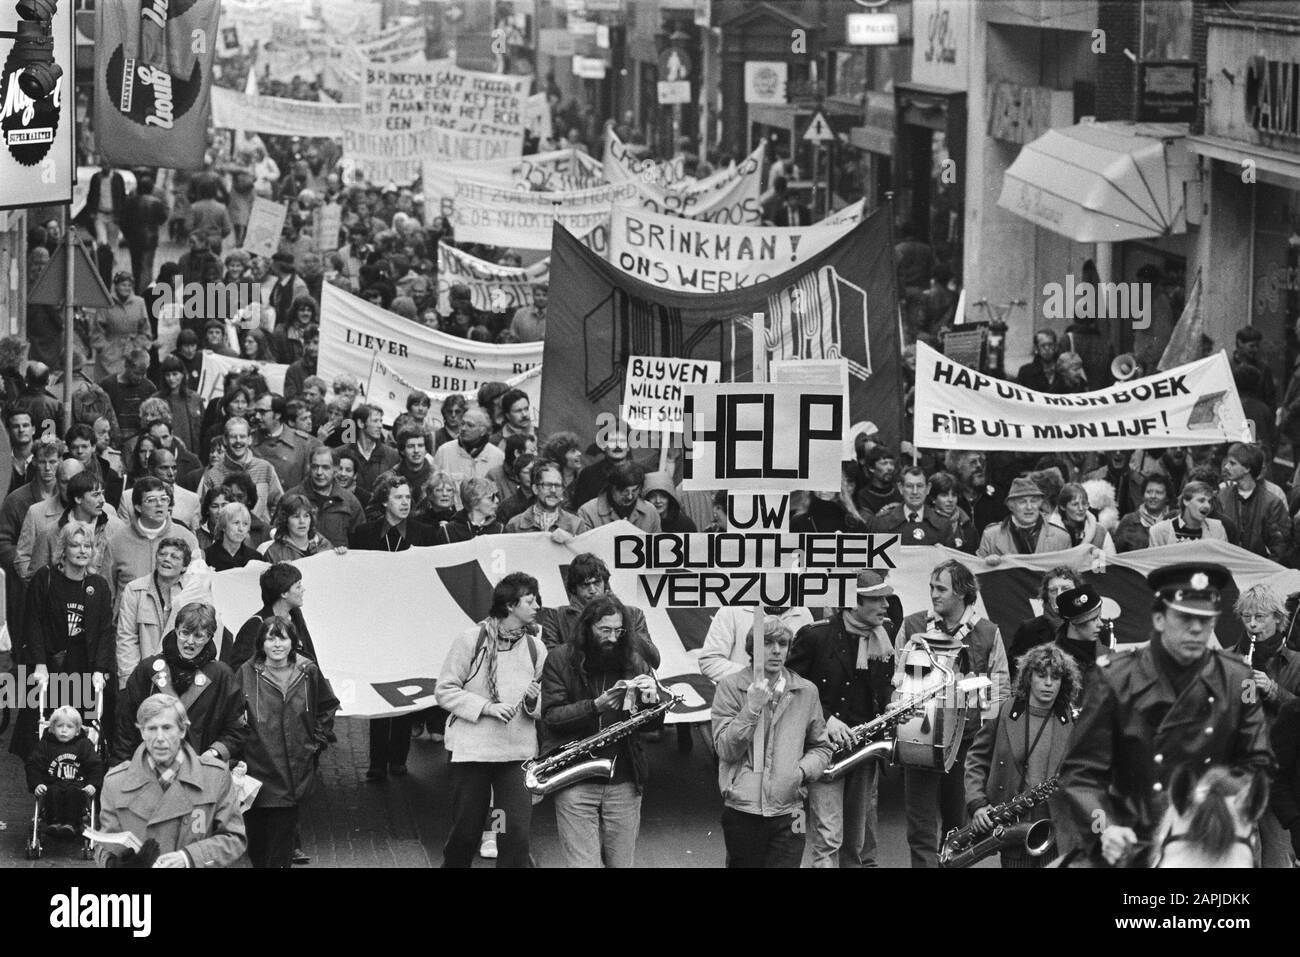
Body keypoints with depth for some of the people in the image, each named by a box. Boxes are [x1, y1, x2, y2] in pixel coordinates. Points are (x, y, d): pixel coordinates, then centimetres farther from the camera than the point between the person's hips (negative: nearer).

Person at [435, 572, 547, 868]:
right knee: (466, 831, 8)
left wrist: (533, 701, -9)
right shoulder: (472, 640, -6)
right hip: (470, 751, -2)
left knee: (516, 833, -7)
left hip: (517, 754, 2)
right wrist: (487, 706, -17)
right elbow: (445, 691, -5)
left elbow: (544, 708, 15)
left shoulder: (536, 649, 5)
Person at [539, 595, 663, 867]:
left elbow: (652, 724, 9)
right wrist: (596, 705, -22)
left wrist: (651, 701, -13)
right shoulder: (560, 660, 0)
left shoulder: (633, 661, 7)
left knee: (621, 863, 6)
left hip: (624, 782, 3)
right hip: (576, 781, -3)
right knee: (583, 863, -7)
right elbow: (552, 716, -9)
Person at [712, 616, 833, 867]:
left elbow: (821, 747, 16)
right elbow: (726, 750, -6)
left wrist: (803, 770, -5)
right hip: (742, 810, -1)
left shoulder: (806, 691, 7)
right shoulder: (730, 687, 1)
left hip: (788, 811, 1)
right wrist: (752, 708, -16)